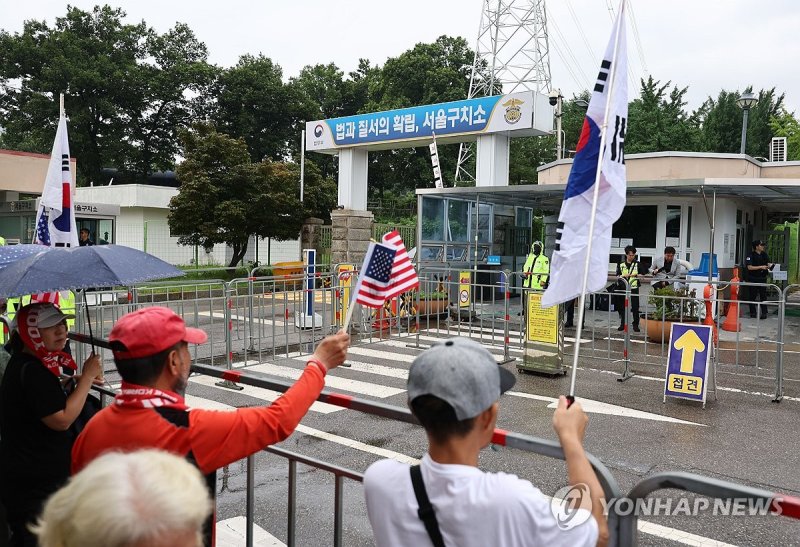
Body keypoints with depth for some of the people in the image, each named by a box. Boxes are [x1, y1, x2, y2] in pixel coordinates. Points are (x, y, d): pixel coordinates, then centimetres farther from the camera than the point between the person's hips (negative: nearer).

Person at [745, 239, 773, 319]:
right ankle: (753, 313, 12)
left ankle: (764, 313, 4)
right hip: (753, 279, -4)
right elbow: (749, 267, -16)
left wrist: (770, 265, -10)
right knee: (753, 296, 4)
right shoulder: (751, 255, -9)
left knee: (763, 296, 1)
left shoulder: (764, 254, 7)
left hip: (762, 278, 4)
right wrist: (761, 267, -18)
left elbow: (768, 263, 13)